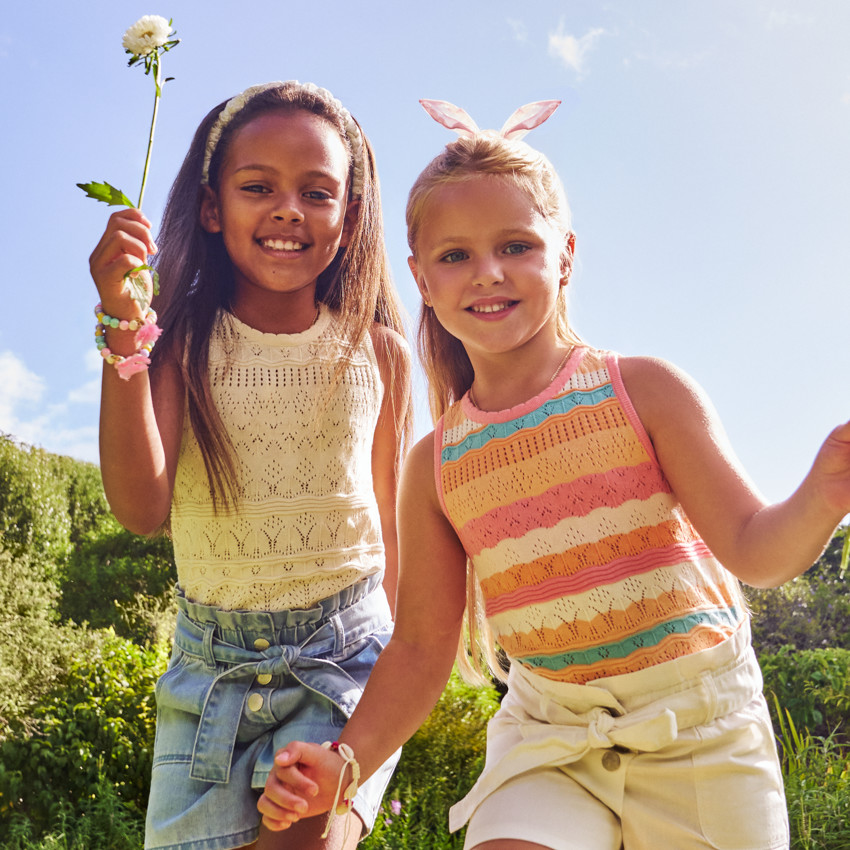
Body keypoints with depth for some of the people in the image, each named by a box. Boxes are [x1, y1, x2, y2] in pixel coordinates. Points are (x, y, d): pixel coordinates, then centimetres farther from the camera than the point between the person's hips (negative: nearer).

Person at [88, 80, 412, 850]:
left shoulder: (377, 352, -1)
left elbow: (394, 527, 8)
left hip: (346, 652, 0)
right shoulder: (182, 345, -4)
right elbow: (142, 508, -16)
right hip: (211, 662, 1)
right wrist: (124, 329, -23)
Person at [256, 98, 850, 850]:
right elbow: (421, 652, 4)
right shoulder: (437, 465, -1)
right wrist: (345, 764, -9)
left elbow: (754, 551, -10)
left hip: (698, 729, -1)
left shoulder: (642, 390, -8)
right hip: (551, 738, 2)